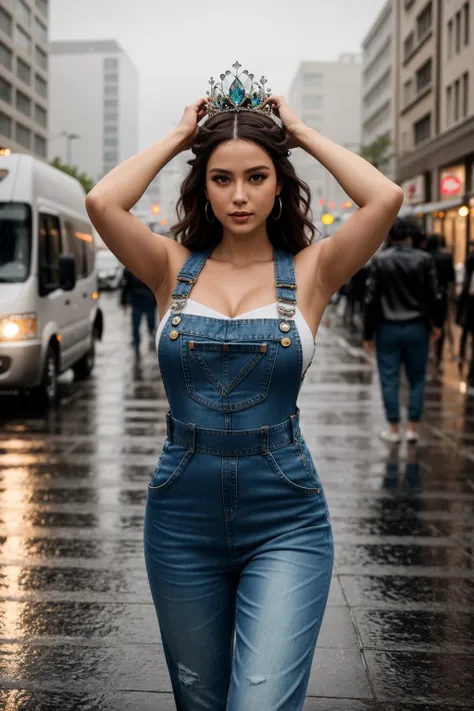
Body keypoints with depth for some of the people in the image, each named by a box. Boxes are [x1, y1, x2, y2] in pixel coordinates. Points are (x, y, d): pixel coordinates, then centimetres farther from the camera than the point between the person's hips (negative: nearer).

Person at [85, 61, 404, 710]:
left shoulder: (310, 271, -2)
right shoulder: (174, 268, 1)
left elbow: (386, 198, -18)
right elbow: (102, 202, -16)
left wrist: (302, 134, -4)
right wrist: (179, 136, -3)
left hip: (285, 522, -2)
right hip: (182, 517, 2)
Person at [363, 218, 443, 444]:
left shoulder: (379, 260, -5)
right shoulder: (424, 259, -3)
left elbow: (371, 299, -5)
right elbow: (434, 296, -2)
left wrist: (368, 334, 0)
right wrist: (437, 323, 12)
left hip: (388, 328, -1)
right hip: (417, 328, 1)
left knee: (390, 380, 6)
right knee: (417, 379, 11)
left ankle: (394, 430, 9)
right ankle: (413, 428, 11)